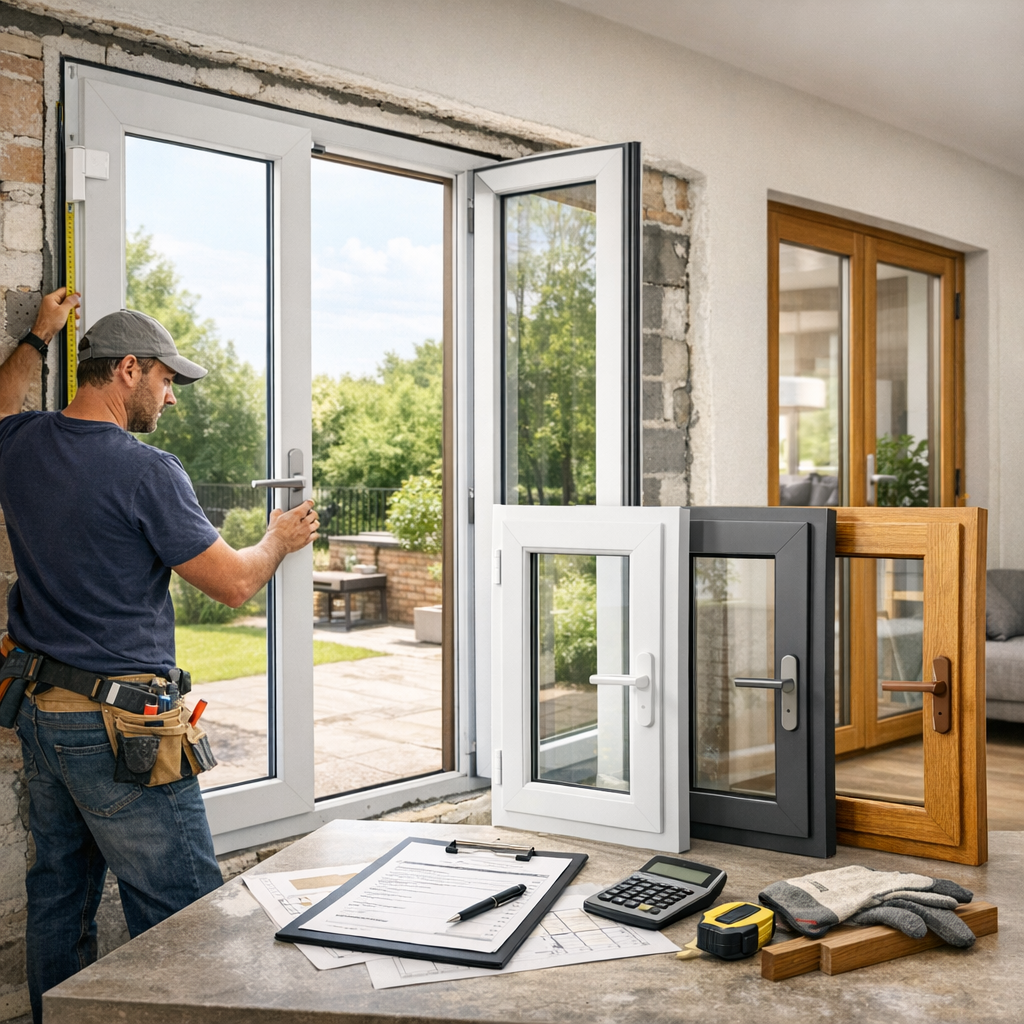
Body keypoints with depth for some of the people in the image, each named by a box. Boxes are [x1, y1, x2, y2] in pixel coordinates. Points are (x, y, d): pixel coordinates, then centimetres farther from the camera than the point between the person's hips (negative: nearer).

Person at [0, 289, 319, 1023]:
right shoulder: (146, 472, -17)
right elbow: (233, 583, -11)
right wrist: (280, 542, 8)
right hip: (118, 728, -8)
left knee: (60, 896, 19)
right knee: (181, 914, -1)